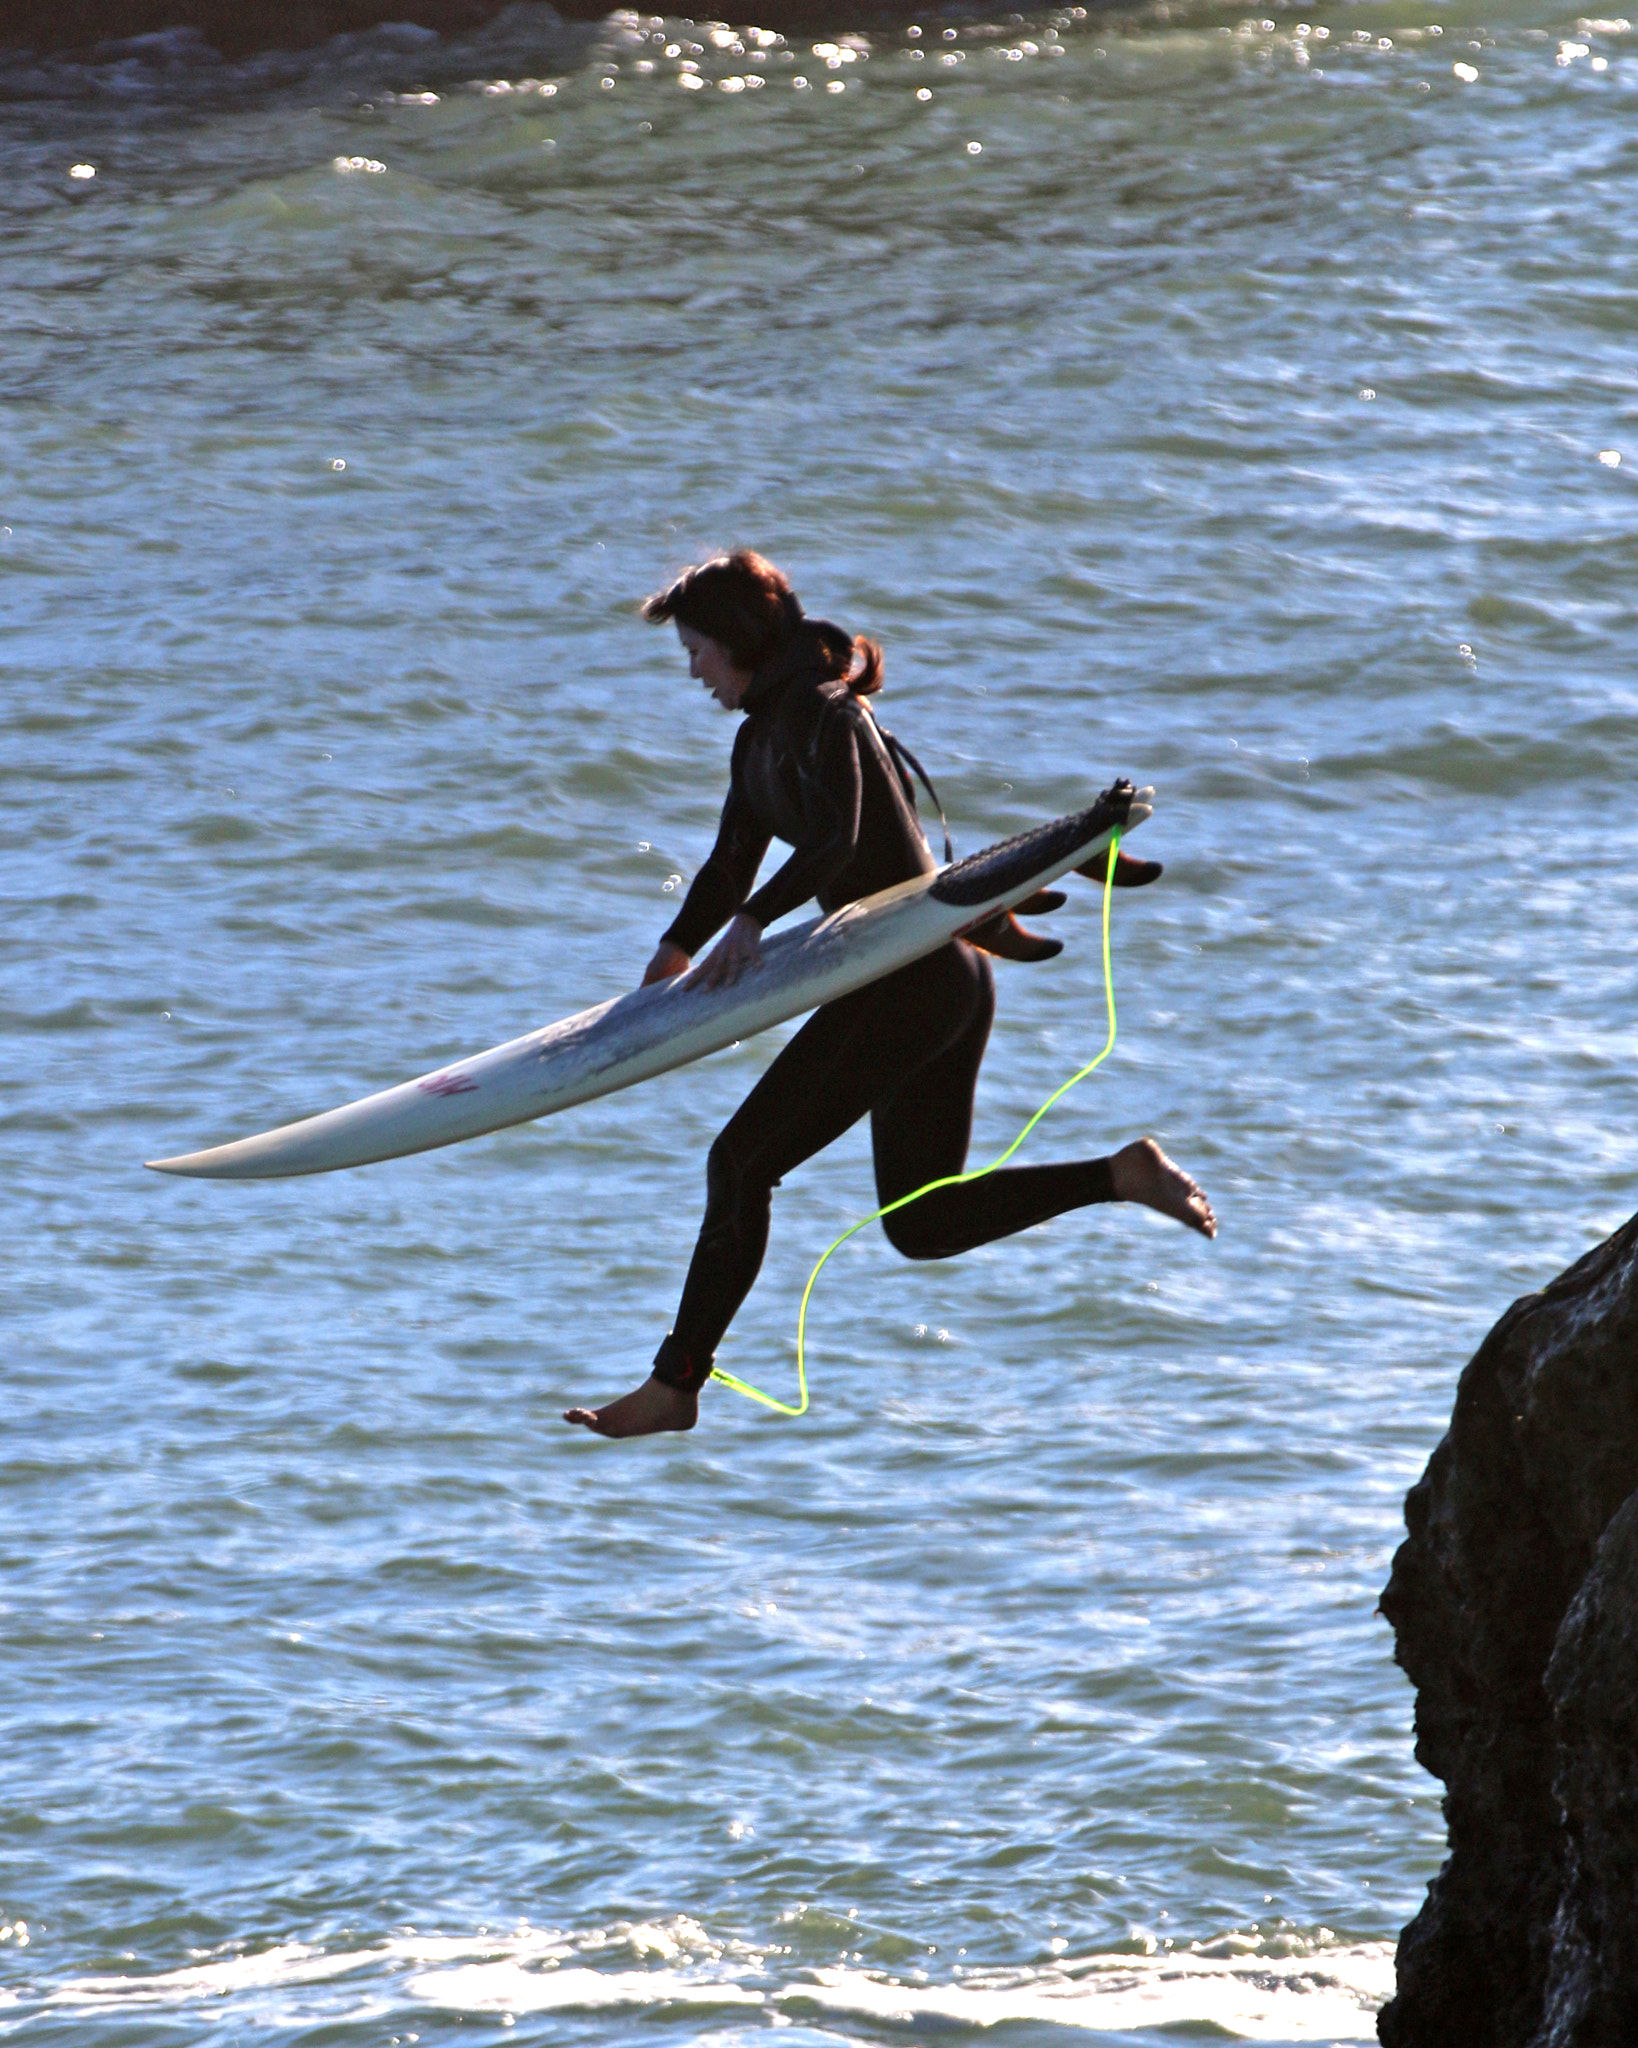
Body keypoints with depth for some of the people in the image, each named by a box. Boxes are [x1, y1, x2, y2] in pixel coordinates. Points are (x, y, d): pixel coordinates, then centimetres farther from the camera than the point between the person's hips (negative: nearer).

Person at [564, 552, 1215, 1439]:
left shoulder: (819, 716, -14)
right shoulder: (762, 735, 16)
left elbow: (835, 841, -30)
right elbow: (732, 867, 19)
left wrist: (753, 920, -42)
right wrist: (674, 952, 3)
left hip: (911, 979, -10)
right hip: (949, 976, 10)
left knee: (743, 1161, -7)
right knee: (922, 1224, 12)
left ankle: (675, 1385, -5)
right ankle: (1123, 1175, 6)